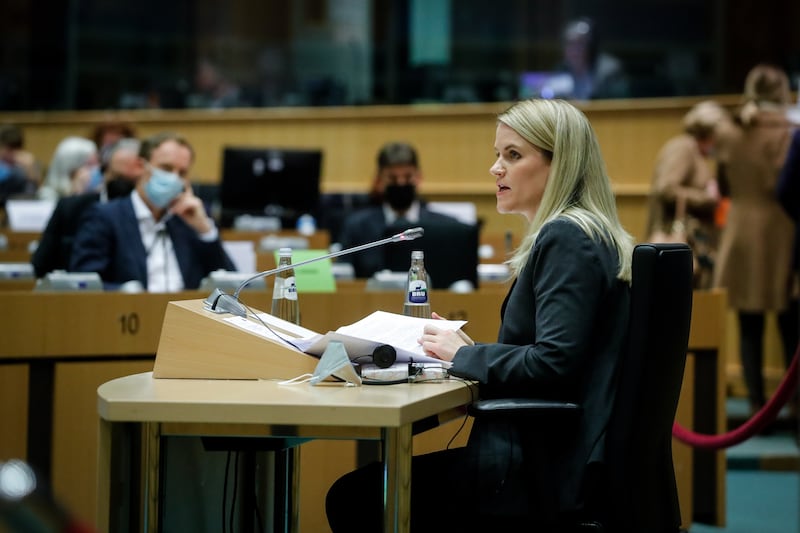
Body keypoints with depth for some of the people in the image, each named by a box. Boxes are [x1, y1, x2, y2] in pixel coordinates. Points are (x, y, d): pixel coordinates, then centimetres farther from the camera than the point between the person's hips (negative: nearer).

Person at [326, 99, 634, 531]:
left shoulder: (564, 239, -14)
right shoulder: (582, 235, 19)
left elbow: (553, 362, -24)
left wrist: (464, 355, -10)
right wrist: (467, 351, 11)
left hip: (547, 472, -11)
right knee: (360, 491, 15)